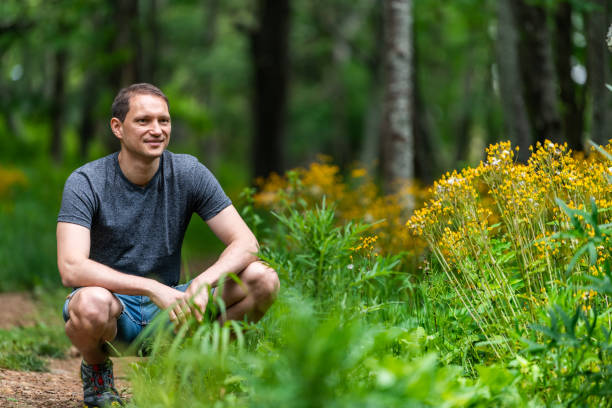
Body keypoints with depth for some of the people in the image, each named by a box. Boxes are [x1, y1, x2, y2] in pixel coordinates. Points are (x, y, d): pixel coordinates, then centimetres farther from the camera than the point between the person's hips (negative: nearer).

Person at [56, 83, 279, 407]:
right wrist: (154, 289, -37)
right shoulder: (85, 183, -14)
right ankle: (96, 369, -3)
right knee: (91, 304, -40)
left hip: (166, 309, 3)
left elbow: (245, 243, -8)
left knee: (262, 279, -18)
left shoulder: (188, 173, -4)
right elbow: (71, 268, -28)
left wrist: (202, 283, -29)